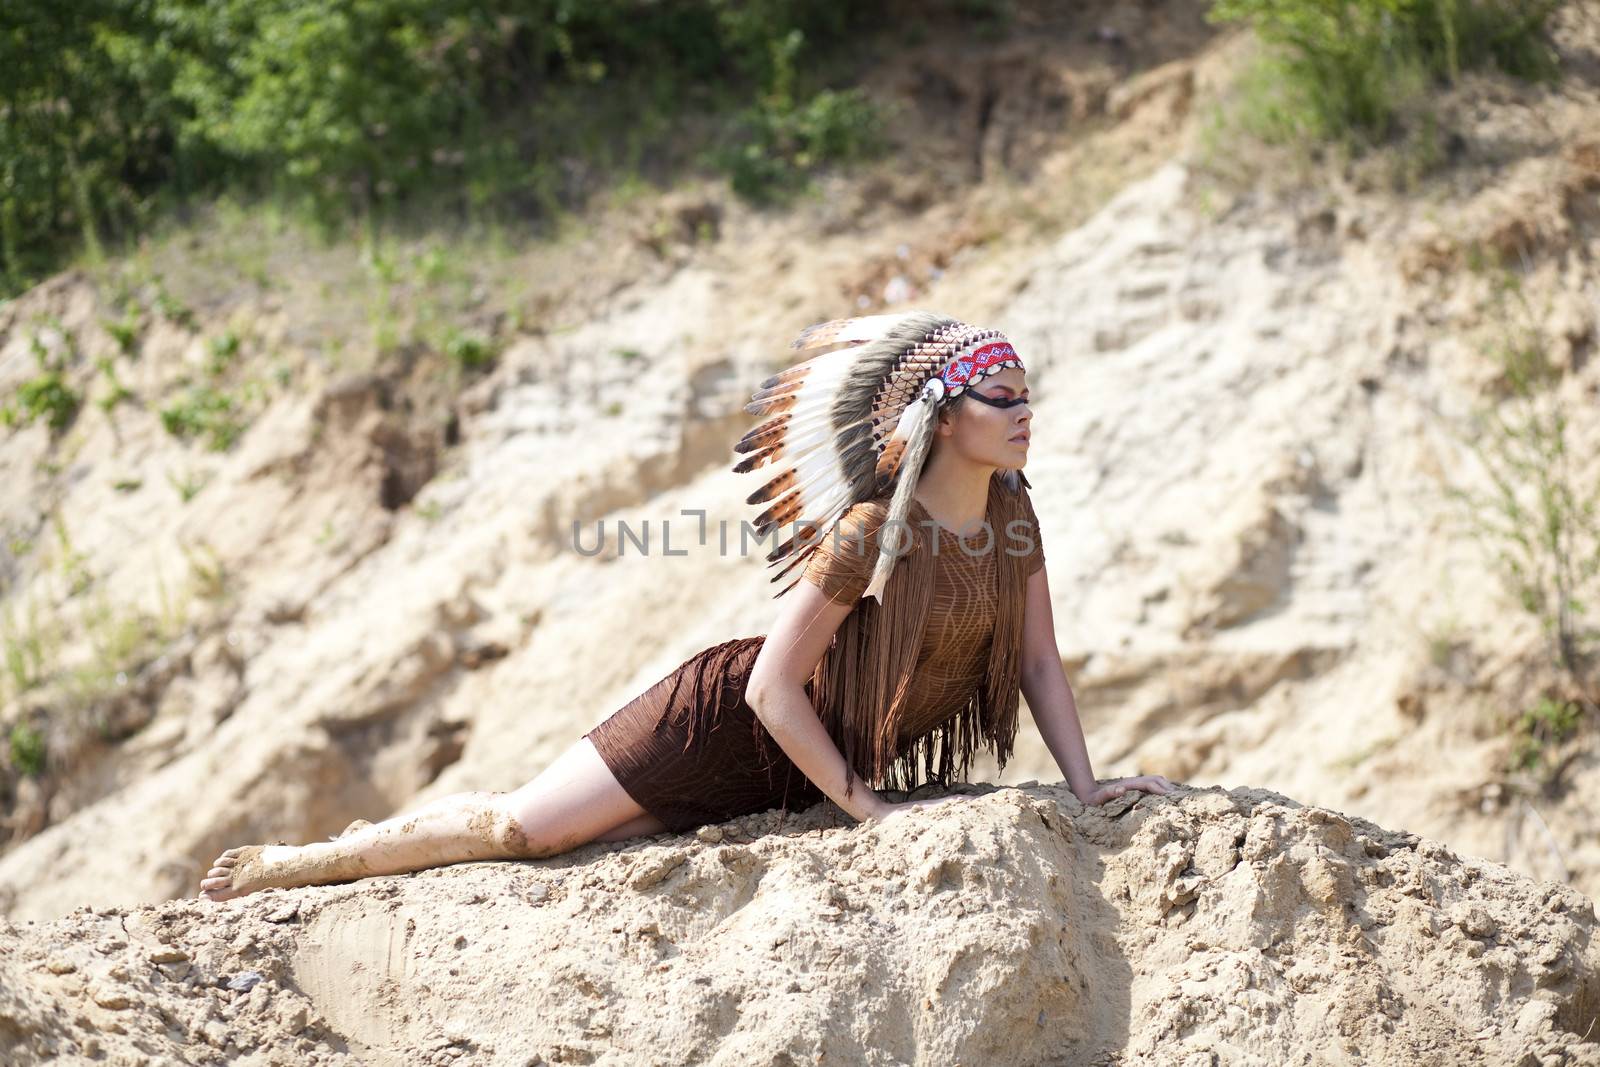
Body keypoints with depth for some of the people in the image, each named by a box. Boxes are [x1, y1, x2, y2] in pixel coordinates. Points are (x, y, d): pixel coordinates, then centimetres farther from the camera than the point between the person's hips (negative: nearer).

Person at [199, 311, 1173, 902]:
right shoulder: (871, 530, -27)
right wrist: (866, 807, -20)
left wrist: (1086, 784, -6)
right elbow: (774, 686, -24)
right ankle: (291, 865, 10)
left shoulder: (1011, 512, -7)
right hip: (733, 722, -6)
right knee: (524, 827, -8)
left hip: (808, 769, 6)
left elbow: (1039, 657, 2)